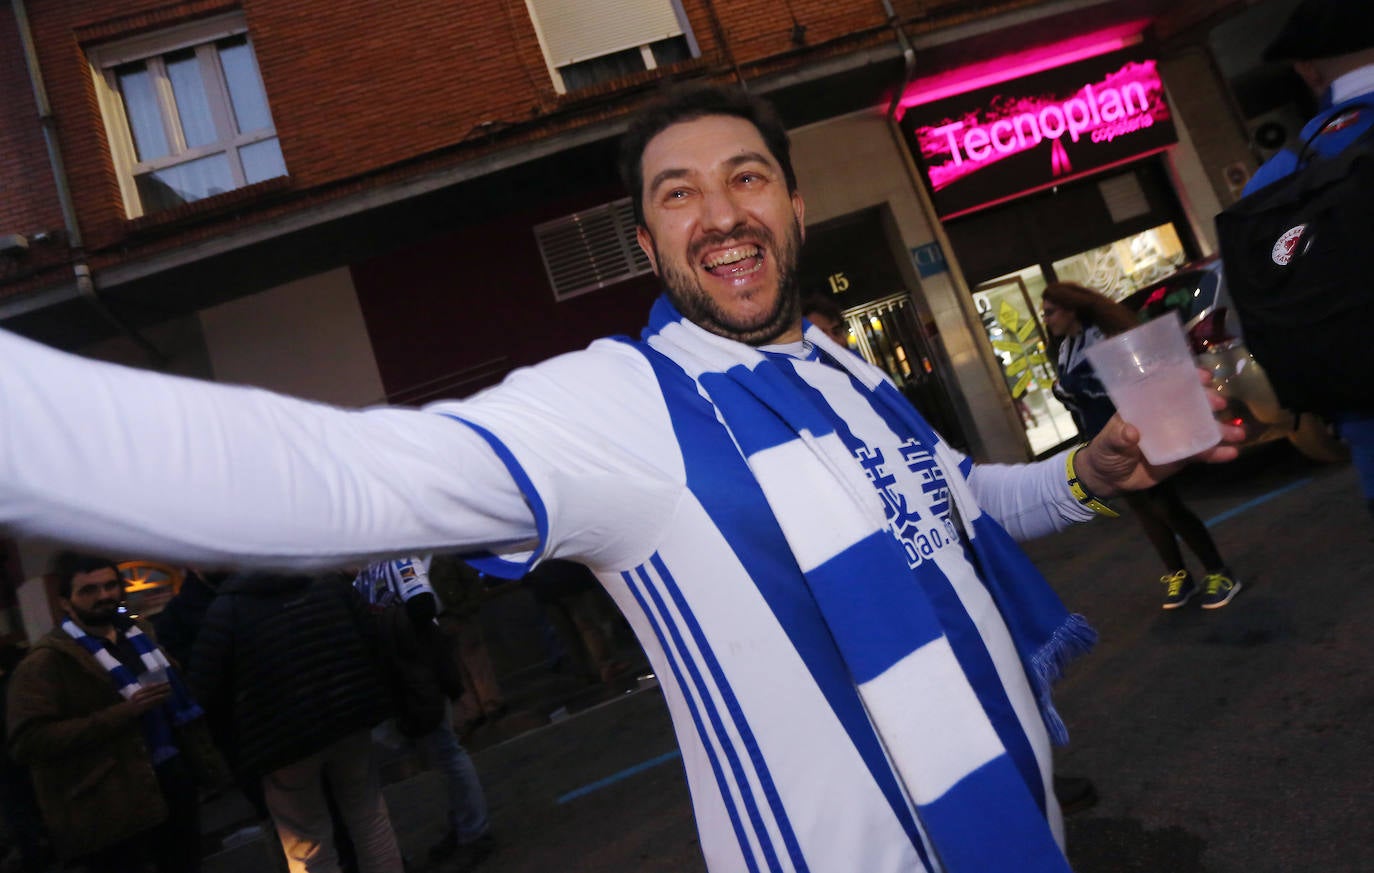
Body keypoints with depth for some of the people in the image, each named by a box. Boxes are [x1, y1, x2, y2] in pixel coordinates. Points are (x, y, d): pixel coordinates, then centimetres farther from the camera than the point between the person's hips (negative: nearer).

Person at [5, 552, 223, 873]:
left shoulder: (137, 633, 8)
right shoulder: (49, 660, -13)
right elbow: (28, 741, -23)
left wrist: (203, 759, 11)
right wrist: (123, 712, -26)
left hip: (173, 782, 7)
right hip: (115, 810, -6)